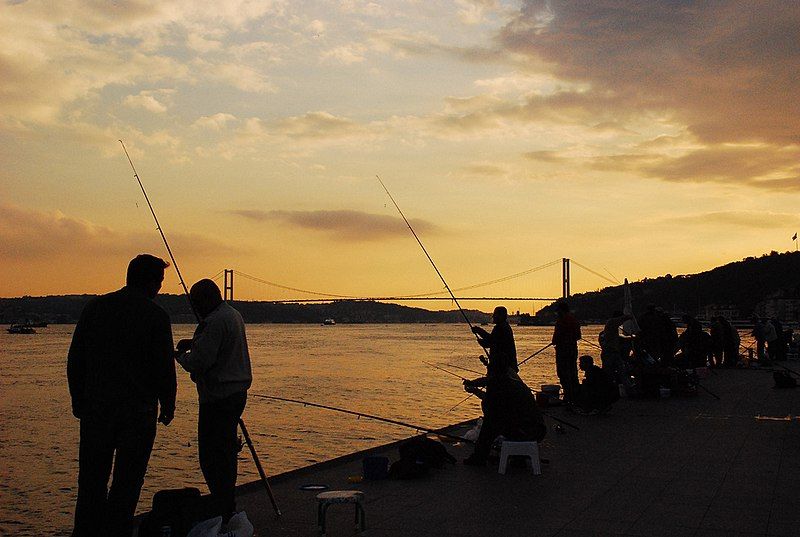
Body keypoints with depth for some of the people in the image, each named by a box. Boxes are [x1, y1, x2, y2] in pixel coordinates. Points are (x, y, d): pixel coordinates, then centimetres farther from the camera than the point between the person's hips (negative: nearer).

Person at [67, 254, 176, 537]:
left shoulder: (95, 307, 4)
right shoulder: (156, 315, -8)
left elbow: (75, 360, 7)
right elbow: (164, 368, -6)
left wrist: (78, 400, 15)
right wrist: (168, 405, 7)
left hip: (96, 408, 3)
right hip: (138, 410, -3)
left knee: (92, 477, 12)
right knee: (126, 481, 5)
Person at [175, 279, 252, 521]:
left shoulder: (214, 322, -18)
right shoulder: (234, 315, 14)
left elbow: (199, 363, -21)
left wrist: (179, 355, -2)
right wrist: (194, 342, 16)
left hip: (218, 398, -11)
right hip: (237, 393, 11)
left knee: (211, 455, -5)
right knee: (226, 450, 18)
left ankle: (220, 512, 0)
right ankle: (228, 507, 28)